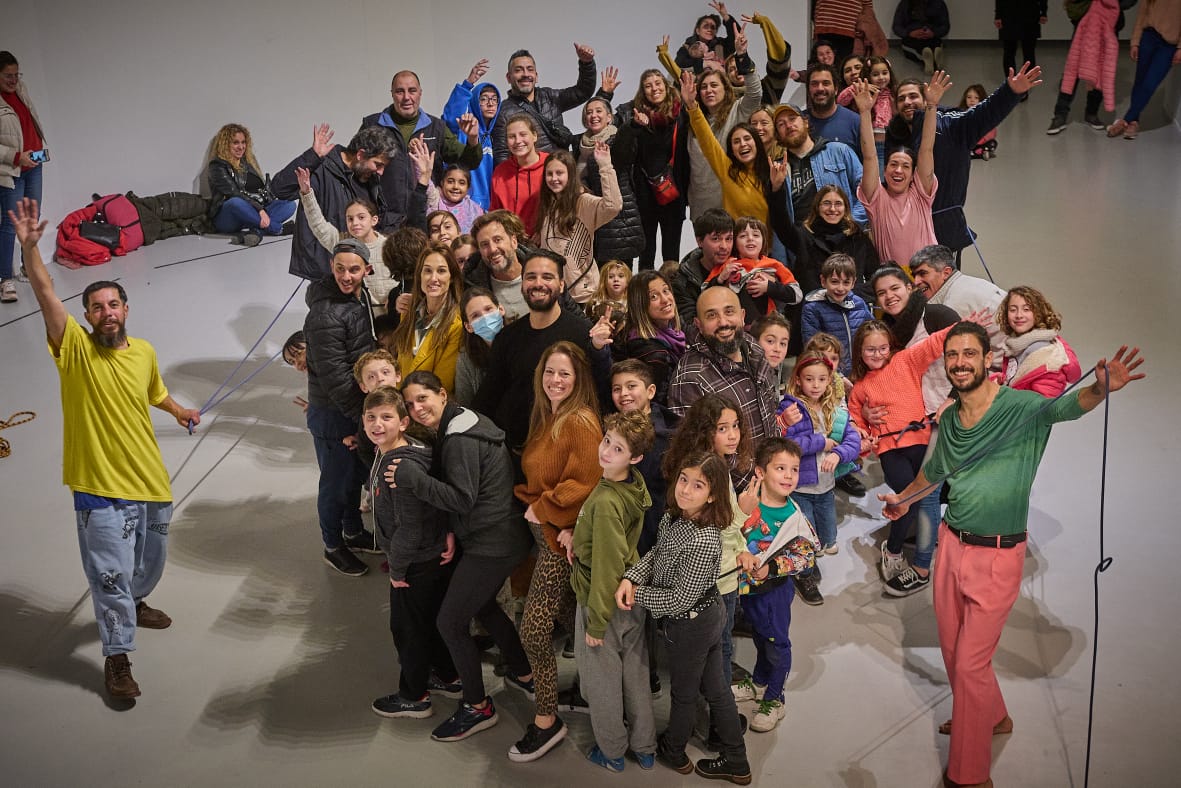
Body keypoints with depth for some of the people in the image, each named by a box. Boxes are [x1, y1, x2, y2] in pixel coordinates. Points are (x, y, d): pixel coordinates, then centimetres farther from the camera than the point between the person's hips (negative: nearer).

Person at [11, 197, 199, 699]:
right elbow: (46, 295, -25)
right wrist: (29, 246, -37)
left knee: (150, 560, 24)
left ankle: (134, 604, 55)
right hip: (101, 487, -5)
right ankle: (117, 656, 14)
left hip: (150, 481, 5)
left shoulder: (144, 352, 1)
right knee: (111, 572, -1)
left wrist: (178, 410, 35)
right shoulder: (75, 348, -11)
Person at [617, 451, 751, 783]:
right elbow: (657, 553, 4)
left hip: (691, 625, -8)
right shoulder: (673, 516, -9)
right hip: (709, 616, 8)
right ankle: (736, 762, 38)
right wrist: (631, 577, -16)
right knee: (715, 689, 22)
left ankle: (673, 752, 45)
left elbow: (679, 600, -28)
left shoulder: (703, 541, -34)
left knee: (683, 693, 18)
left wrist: (636, 594, -16)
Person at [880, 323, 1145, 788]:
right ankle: (992, 717, 46)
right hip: (952, 545, 6)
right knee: (952, 651, 19)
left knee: (970, 663, -3)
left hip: (997, 557, -6)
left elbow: (1064, 407, -37)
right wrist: (903, 499, 40)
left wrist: (1100, 389, -59)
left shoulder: (1019, 407, -15)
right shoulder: (949, 419, 4)